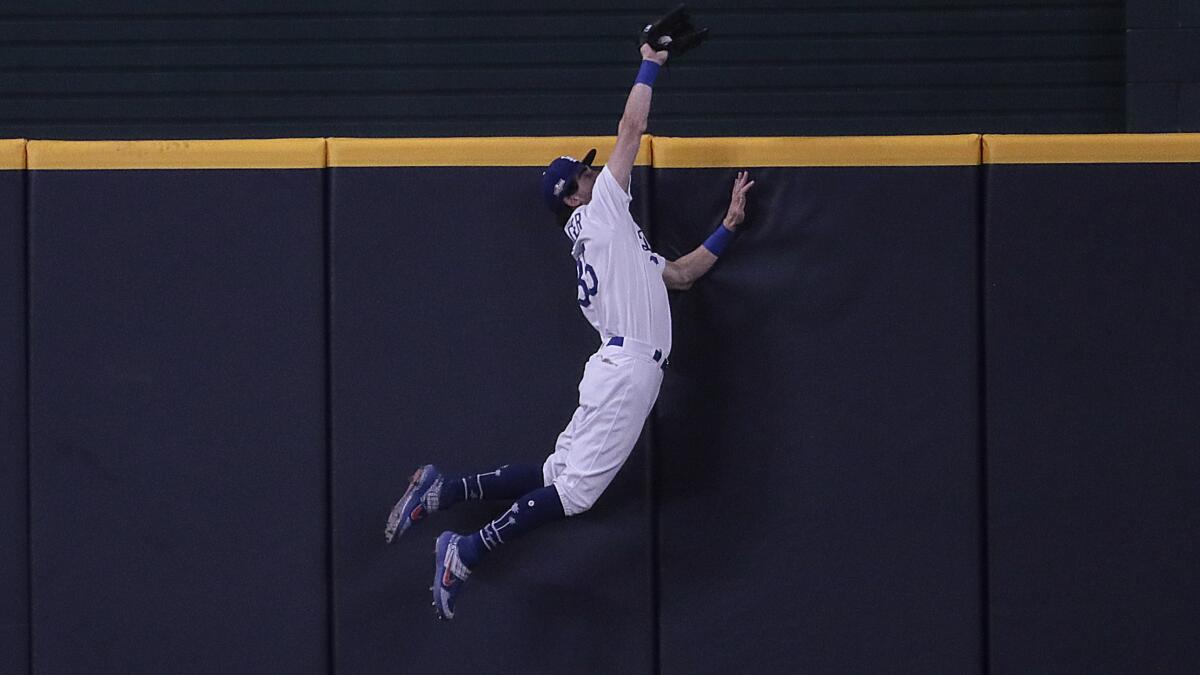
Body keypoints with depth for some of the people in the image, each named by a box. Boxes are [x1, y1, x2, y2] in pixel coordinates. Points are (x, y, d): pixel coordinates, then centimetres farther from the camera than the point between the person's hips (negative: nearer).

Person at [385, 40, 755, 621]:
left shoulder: (614, 240, 27)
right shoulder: (600, 211, 2)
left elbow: (679, 274, 33)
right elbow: (632, 128, -2)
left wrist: (728, 225, 28)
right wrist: (649, 65, 9)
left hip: (625, 369, 9)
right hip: (627, 368, -9)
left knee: (556, 477, 7)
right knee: (574, 489, -14)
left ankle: (443, 490, 5)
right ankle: (466, 554, -15)